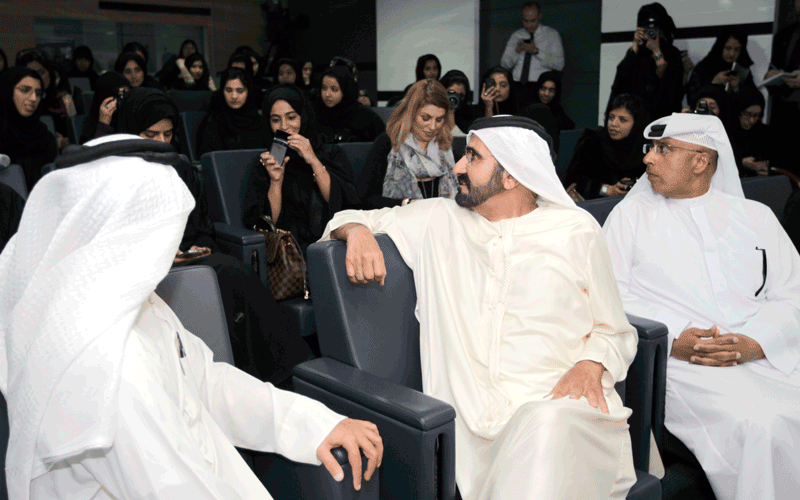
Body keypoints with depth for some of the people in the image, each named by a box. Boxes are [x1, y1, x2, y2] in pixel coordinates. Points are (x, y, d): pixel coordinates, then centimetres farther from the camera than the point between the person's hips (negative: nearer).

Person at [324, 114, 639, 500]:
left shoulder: (576, 230, 9)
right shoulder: (440, 220, 13)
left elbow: (615, 331, 13)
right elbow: (350, 221, 21)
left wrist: (590, 365, -9)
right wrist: (357, 231, -3)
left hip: (561, 401, 0)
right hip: (472, 417, 1)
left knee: (547, 425, -36)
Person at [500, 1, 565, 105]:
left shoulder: (551, 35, 7)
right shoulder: (516, 36, 17)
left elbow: (559, 65, -5)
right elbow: (504, 64, 12)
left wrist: (536, 51, -12)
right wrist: (517, 51, -6)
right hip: (516, 84, 4)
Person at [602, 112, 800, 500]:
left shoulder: (756, 216, 19)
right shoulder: (631, 214, 13)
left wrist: (754, 343, -10)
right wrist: (672, 342, -13)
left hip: (763, 354, 3)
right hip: (679, 362, -3)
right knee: (758, 424, -29)